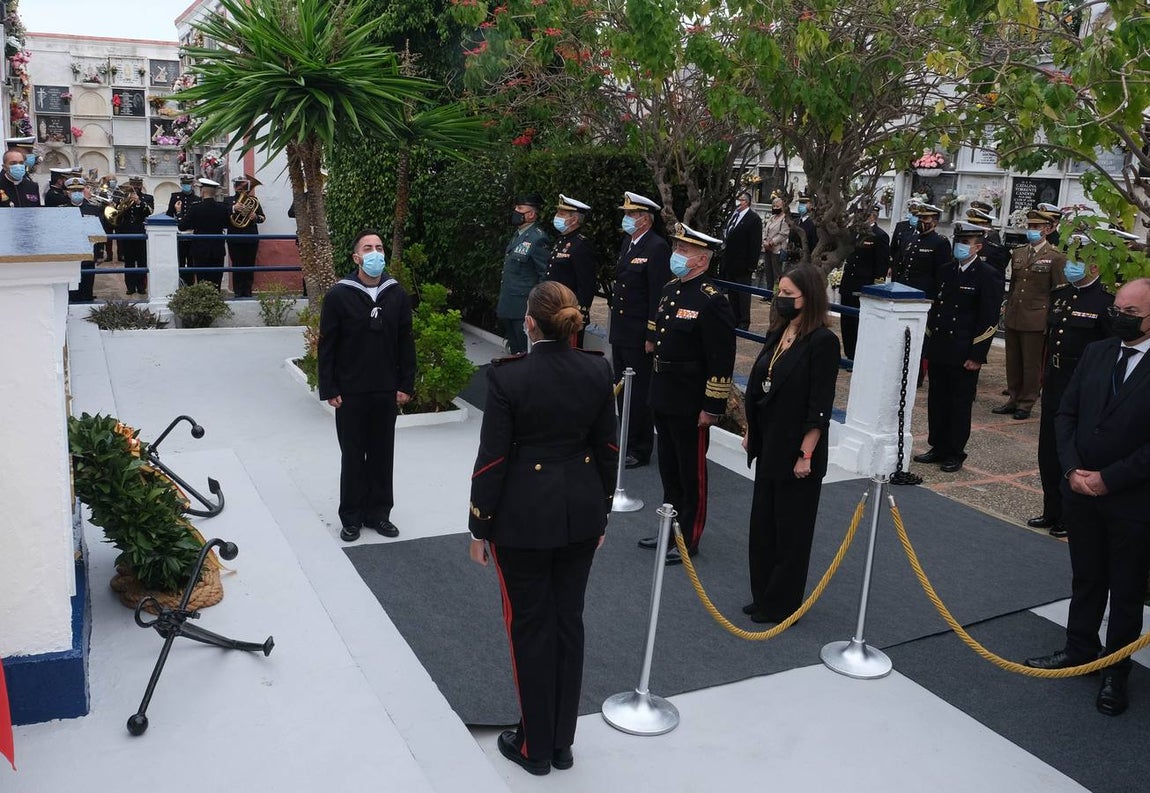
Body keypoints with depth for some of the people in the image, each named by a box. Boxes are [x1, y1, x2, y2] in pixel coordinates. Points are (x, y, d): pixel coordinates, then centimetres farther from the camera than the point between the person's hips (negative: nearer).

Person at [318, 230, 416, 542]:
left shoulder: (397, 295, 2)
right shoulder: (339, 295, -7)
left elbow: (406, 343, 6)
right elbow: (327, 346, -5)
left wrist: (406, 385, 3)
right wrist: (329, 390, -7)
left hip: (386, 392, 3)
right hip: (350, 393, -2)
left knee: (382, 455, 10)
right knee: (353, 456, 7)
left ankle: (379, 513, 24)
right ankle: (352, 517, 19)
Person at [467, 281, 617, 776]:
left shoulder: (507, 377, -18)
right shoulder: (597, 371, -5)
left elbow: (492, 459, -14)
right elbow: (607, 449, 3)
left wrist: (479, 528, -3)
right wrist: (601, 512, 16)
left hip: (524, 517, -4)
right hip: (581, 511, 5)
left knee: (530, 626, 10)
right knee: (568, 621, 16)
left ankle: (535, 746, 26)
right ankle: (562, 743, 31)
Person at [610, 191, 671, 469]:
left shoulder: (657, 248, -15)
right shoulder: (627, 242, 12)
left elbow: (658, 296, -17)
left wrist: (651, 337, -18)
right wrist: (614, 325, 15)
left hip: (639, 336, -9)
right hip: (620, 332, 9)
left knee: (639, 393, 1)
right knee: (622, 390, 16)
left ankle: (640, 451, 12)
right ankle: (625, 442, 29)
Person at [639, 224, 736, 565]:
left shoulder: (712, 302, -18)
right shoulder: (670, 290, 8)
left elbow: (722, 360, -19)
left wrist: (713, 407, -18)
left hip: (690, 406, -8)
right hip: (663, 399, 8)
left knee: (691, 474, 6)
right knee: (669, 469, 19)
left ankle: (688, 540, 19)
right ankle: (669, 530, 33)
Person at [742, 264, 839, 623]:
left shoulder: (822, 341, -17)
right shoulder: (777, 332, 6)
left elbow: (820, 405, -18)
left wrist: (807, 454, -18)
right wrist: (750, 430, 15)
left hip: (796, 451, -8)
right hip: (769, 445, 8)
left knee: (791, 530, 6)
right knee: (762, 523, 16)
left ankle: (781, 604, 20)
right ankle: (763, 595, 30)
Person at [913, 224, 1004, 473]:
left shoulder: (987, 276, -7)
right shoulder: (947, 270, 12)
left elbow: (989, 320, -10)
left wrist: (976, 356, -13)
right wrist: (928, 344, 11)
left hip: (964, 355, -6)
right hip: (938, 350, 6)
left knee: (960, 404, 4)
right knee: (937, 402, 11)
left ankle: (955, 454, 13)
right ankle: (938, 448, 23)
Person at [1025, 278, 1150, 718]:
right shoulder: (1096, 353, 3)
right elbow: (1066, 414, 5)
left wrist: (1108, 479, -17)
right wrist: (1072, 470, -7)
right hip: (1082, 491, 5)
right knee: (1085, 579, 20)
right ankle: (1080, 648, 37)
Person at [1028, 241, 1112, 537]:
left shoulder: (1107, 300, -13)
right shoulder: (1059, 294, 9)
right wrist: (1045, 375, 15)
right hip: (1054, 387, 7)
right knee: (1048, 454, 15)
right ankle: (1052, 512, 29)